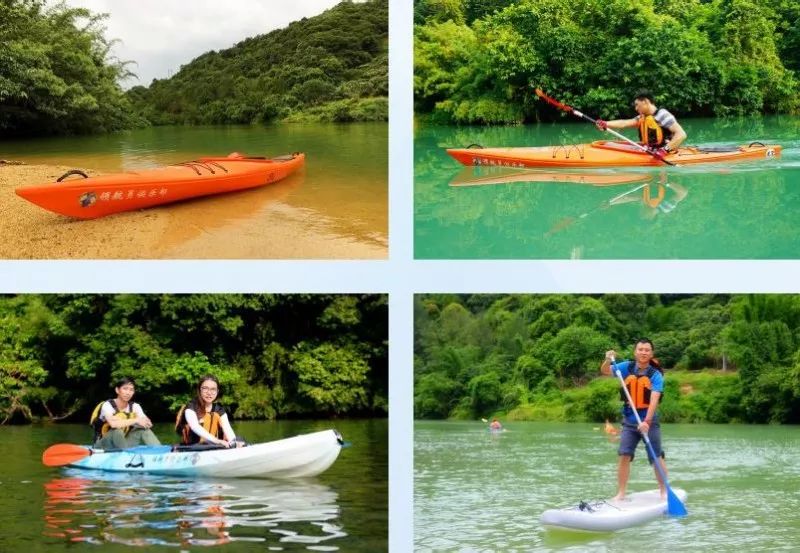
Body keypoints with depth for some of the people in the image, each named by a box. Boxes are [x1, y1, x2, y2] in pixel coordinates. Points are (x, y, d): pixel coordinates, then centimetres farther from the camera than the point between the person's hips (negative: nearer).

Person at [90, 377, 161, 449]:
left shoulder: (135, 406, 1)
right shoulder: (107, 405, -17)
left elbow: (148, 423, -14)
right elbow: (113, 424, -37)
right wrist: (136, 420, -31)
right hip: (104, 445, -5)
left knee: (144, 430, -16)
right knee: (117, 430, -35)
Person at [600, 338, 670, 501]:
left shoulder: (656, 375, -11)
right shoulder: (627, 368, 0)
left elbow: (654, 400, -21)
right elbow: (605, 371, 2)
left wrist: (647, 422, -32)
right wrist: (608, 360, -21)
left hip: (649, 421, -3)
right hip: (629, 422, 3)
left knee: (657, 458, 4)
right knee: (624, 456, -3)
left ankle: (664, 491, 18)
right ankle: (620, 493, 2)